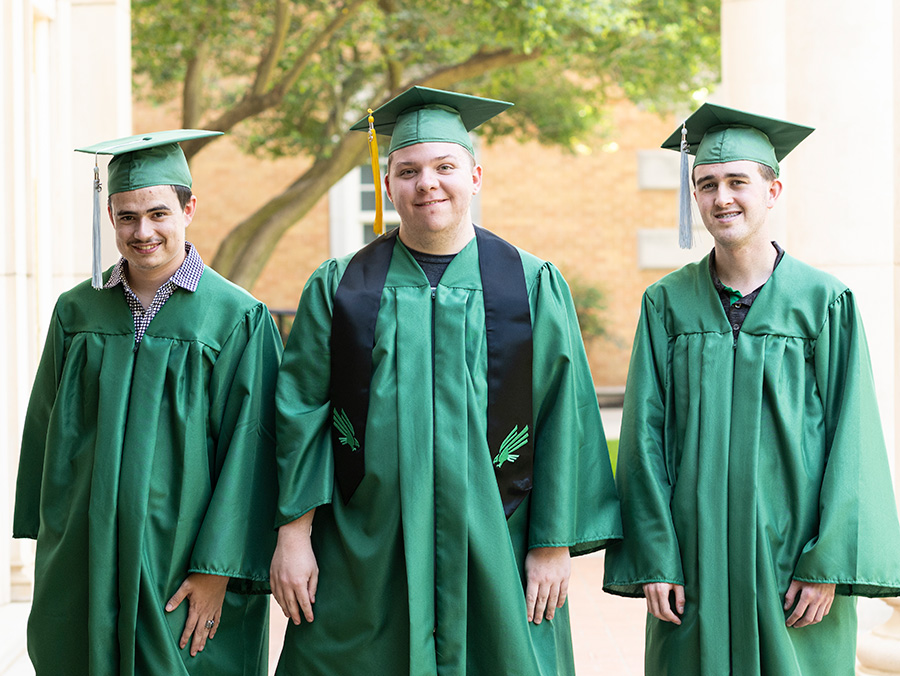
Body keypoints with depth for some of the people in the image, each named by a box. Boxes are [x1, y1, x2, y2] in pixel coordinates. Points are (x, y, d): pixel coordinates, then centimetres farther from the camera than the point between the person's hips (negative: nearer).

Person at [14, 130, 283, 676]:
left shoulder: (239, 318, -6)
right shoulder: (78, 311, 6)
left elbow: (248, 451, -9)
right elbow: (46, 430, 11)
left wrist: (217, 569, -13)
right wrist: (46, 540, 9)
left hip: (180, 558, -3)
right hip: (83, 561, 3)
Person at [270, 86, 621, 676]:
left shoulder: (534, 287, 2)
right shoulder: (339, 288, 5)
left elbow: (562, 422, 1)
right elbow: (301, 413, 3)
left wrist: (553, 545, -2)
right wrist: (294, 534, -3)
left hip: (493, 556, 0)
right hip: (366, 561, 1)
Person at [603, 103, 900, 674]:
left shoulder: (826, 302, -2)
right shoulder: (668, 304, 4)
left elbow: (852, 439, -4)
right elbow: (645, 436, 2)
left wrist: (828, 565, -10)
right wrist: (653, 560, -6)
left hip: (791, 555, -1)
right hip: (695, 556, 2)